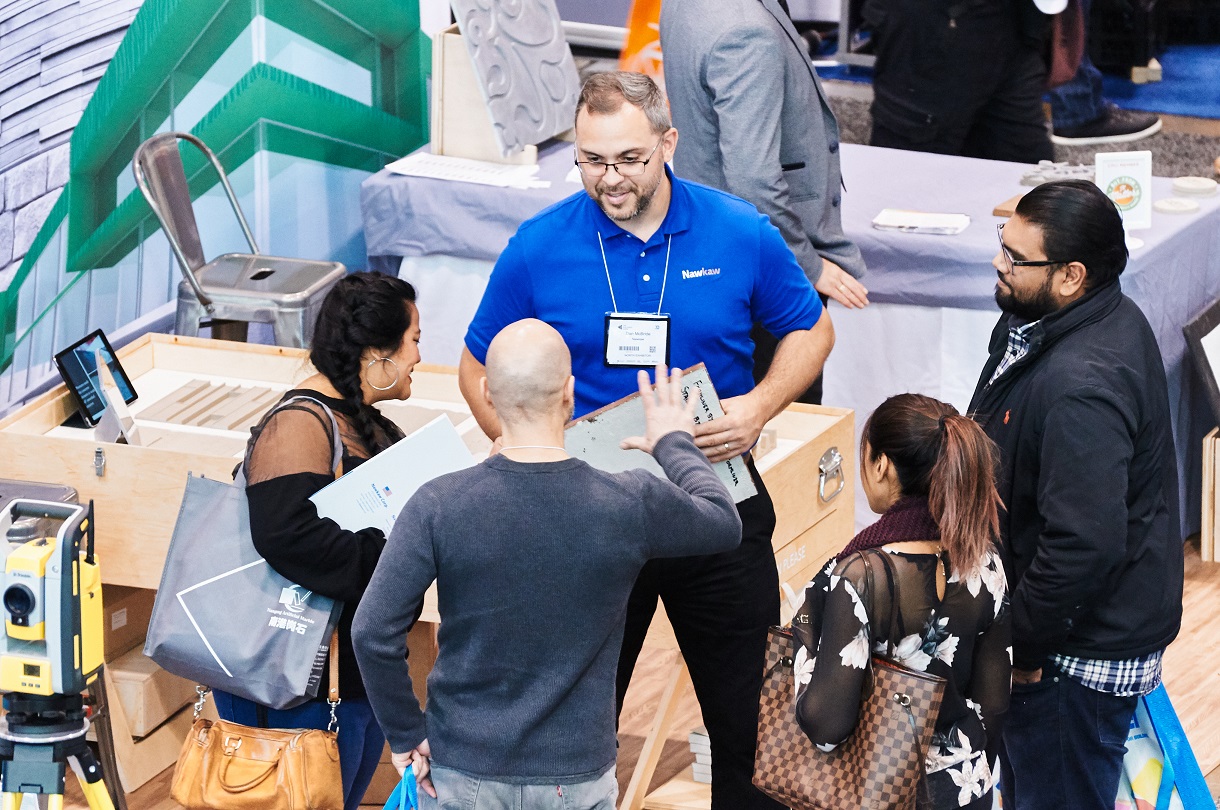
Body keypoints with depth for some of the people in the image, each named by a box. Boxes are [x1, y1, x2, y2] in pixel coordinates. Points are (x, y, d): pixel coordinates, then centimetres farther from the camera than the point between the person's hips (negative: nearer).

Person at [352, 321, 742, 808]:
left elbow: (374, 633, -16)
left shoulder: (437, 507, -15)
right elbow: (724, 523, 7)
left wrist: (406, 734, -1)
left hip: (462, 771, 0)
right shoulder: (631, 506, -13)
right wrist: (675, 444, 24)